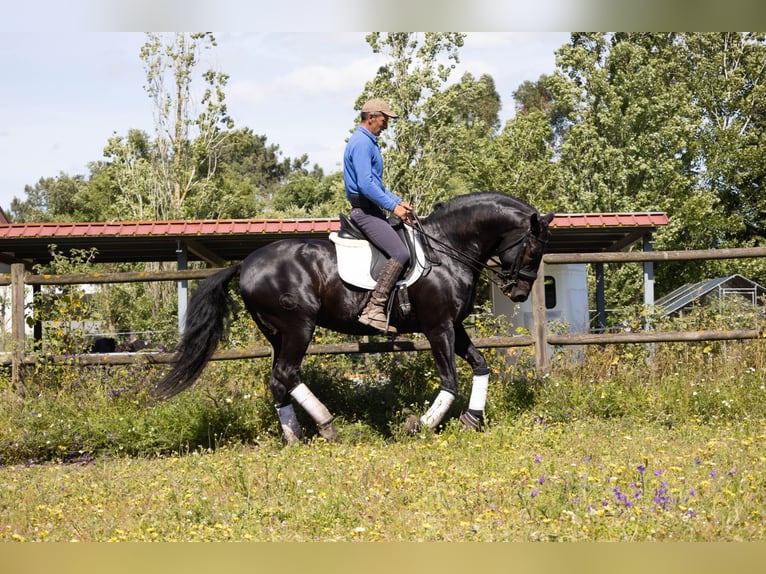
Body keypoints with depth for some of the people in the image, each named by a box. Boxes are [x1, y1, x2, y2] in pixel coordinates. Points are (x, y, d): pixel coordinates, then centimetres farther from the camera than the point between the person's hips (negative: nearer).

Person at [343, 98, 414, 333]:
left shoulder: (368, 142, 21)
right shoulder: (361, 143, -13)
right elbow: (366, 185, -23)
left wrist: (398, 201, 17)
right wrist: (393, 206, -19)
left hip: (373, 210, 11)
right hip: (365, 211, -11)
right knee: (400, 253, -22)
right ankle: (373, 309, -25)